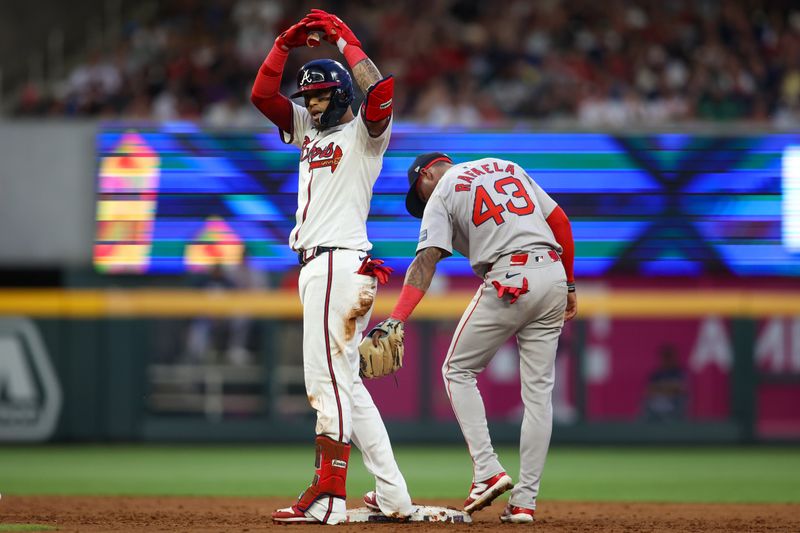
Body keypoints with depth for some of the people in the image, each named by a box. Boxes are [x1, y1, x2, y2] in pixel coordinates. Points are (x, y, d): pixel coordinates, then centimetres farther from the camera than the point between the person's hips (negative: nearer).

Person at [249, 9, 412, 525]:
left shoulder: (365, 132, -2)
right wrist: (286, 44, 5)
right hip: (316, 266, 9)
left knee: (328, 379, -13)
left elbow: (379, 90, -22)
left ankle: (328, 497, -16)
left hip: (340, 264, -9)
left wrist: (343, 38, -12)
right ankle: (392, 496, 10)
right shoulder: (309, 129, 21)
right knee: (344, 384, 9)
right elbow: (262, 94, 15)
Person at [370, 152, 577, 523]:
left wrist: (395, 321, -20)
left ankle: (487, 470, -1)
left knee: (458, 370, 13)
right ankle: (525, 502, 7)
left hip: (508, 283, -5)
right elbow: (560, 221, 18)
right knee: (538, 391, 9)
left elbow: (426, 261, -10)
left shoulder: (441, 194, 5)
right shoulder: (507, 167, 22)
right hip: (553, 274, 5)